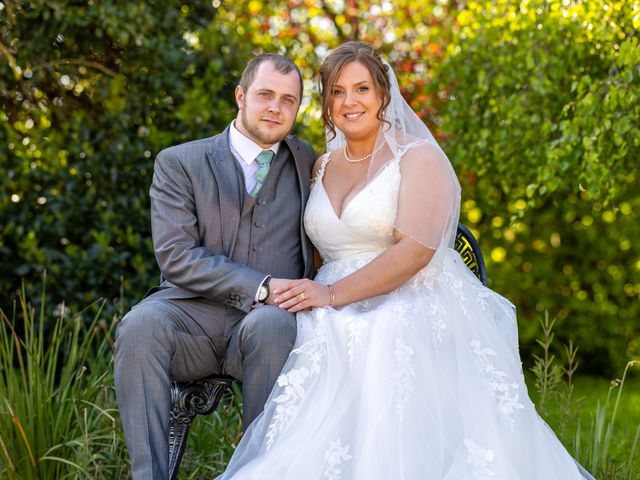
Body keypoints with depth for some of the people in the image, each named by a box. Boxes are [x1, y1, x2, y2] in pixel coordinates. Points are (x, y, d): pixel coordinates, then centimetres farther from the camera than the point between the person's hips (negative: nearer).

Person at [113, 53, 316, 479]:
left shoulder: (309, 164, 17)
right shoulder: (179, 163, 8)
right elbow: (176, 256, -5)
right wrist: (260, 287, -15)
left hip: (267, 320, 1)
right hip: (192, 314, 0)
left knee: (271, 323, -35)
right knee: (141, 326, -33)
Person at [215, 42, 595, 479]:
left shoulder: (418, 157, -2)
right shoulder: (322, 167, 20)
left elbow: (415, 250, -16)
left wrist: (333, 294, -19)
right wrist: (311, 292, -4)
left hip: (415, 316, -4)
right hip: (341, 328, 5)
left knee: (404, 442, -31)